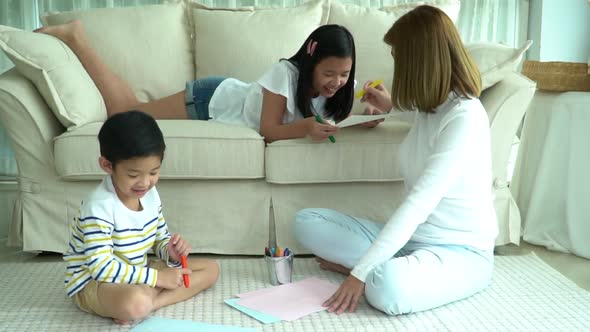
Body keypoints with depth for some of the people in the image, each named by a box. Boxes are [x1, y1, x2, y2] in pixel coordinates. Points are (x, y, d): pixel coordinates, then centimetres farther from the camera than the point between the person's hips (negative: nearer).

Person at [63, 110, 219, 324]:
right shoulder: (100, 207, -25)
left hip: (137, 272, 9)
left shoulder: (150, 194, -1)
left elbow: (160, 238, 11)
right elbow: (102, 267, -28)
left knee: (211, 268, 2)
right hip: (94, 282, -9)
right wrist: (157, 277, -25)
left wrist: (172, 252, -13)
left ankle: (152, 302, -14)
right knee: (136, 304, -43)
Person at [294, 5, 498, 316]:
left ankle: (375, 272, -10)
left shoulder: (465, 117, -22)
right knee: (307, 222, -4)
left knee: (388, 288, -41)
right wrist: (392, 106, 34)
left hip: (461, 251, -8)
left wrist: (360, 272, -29)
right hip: (410, 237, 8)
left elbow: (418, 204, -28)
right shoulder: (431, 106, 4)